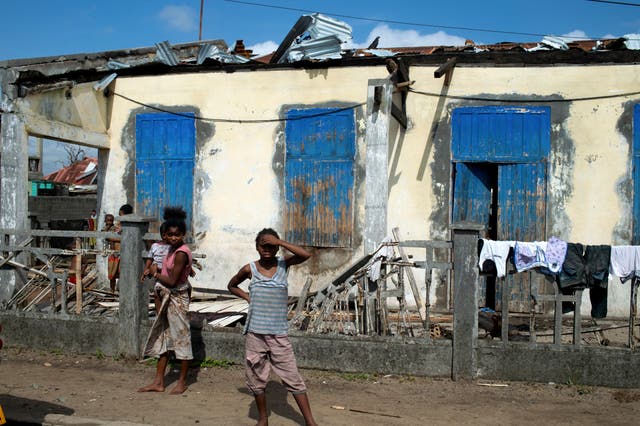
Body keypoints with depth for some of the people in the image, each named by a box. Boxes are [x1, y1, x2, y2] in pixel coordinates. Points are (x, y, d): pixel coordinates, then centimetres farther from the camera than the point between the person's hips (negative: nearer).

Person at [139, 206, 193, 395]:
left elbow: (172, 281, -21)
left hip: (177, 299, -10)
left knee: (181, 337, 3)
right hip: (168, 298, 10)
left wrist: (156, 274, -8)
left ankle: (182, 381, 15)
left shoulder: (181, 253, -20)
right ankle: (158, 382, 19)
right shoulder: (173, 249, 8)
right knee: (163, 338, 11)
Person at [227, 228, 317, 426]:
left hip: (279, 335, -1)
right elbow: (232, 285, 19)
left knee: (293, 378, 0)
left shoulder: (284, 263, -1)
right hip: (255, 333, 1)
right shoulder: (250, 269, 1)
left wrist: (280, 242, -20)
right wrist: (247, 297, 4)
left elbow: (306, 255, -20)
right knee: (256, 379, 10)